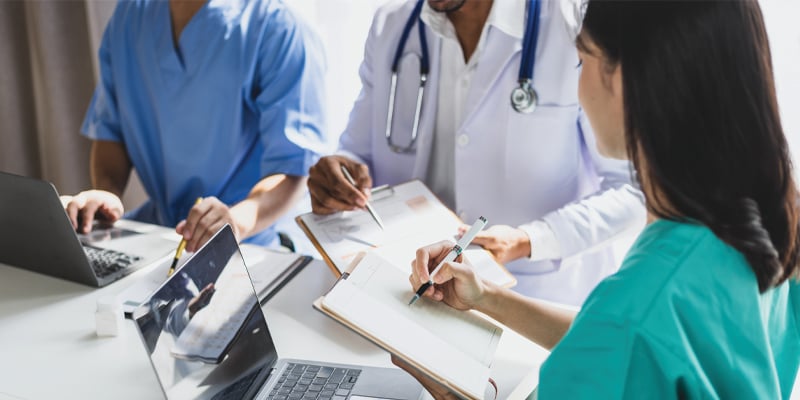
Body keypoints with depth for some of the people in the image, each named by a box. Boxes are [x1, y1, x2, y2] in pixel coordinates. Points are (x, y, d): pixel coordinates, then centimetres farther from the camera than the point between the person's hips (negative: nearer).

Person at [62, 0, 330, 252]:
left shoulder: (277, 30, -16)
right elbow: (110, 128, 9)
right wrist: (106, 193, -11)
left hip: (242, 248, -7)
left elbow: (293, 167, -21)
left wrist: (238, 220, -40)